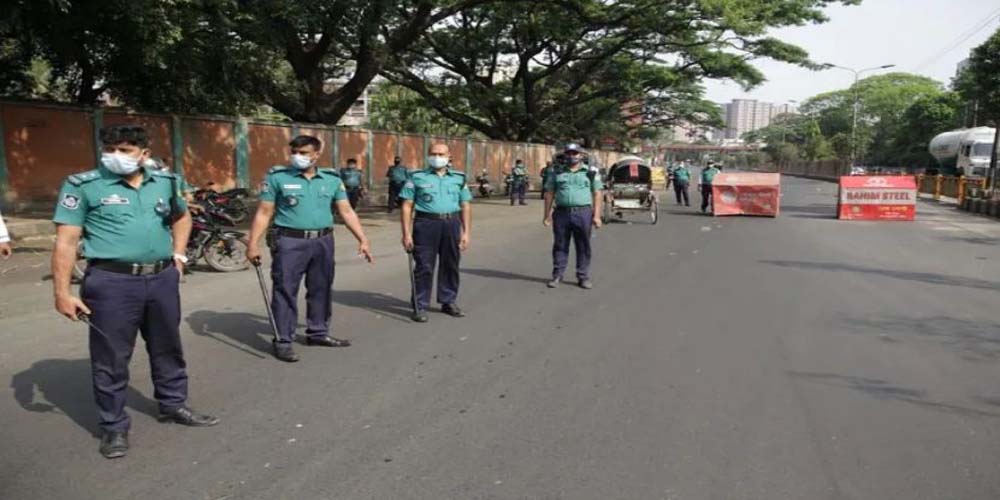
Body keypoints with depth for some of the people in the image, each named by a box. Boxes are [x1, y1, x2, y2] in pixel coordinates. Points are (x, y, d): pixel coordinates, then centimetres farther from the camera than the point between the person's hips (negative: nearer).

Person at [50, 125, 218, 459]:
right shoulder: (83, 185, -6)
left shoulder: (165, 182, 7)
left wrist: (178, 254, 14)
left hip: (162, 278, 4)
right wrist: (62, 292, -11)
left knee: (168, 348, 17)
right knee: (111, 358, 5)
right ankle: (114, 426, 20)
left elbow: (182, 217, 26)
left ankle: (173, 405, 35)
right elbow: (66, 242, -7)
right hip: (112, 282, -4)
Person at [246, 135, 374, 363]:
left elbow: (346, 211, 7)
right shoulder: (277, 177, -2)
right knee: (285, 291, -2)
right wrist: (253, 244, -10)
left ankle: (318, 333, 29)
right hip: (290, 242, -4)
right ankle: (283, 341, 7)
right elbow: (264, 213, -3)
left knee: (321, 290, 14)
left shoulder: (332, 179, 6)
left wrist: (362, 239, 0)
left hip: (323, 242, 4)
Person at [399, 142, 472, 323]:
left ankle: (449, 302, 25)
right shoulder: (417, 177, 3)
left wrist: (466, 232, 4)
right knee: (424, 267, 0)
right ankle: (420, 306, 9)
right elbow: (407, 206, 0)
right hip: (426, 224, -3)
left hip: (452, 224, 3)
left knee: (450, 265, 11)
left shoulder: (459, 178, 11)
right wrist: (406, 233, -7)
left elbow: (465, 206, 11)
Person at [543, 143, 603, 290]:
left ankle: (583, 276, 11)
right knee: (560, 246, 5)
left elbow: (597, 195, 3)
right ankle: (557, 275, 13)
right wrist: (547, 215, 4)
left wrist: (596, 216, -6)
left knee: (583, 247, 3)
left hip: (583, 213, -1)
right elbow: (549, 195, 10)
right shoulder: (557, 174, 11)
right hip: (561, 213, 1)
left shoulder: (590, 173, 7)